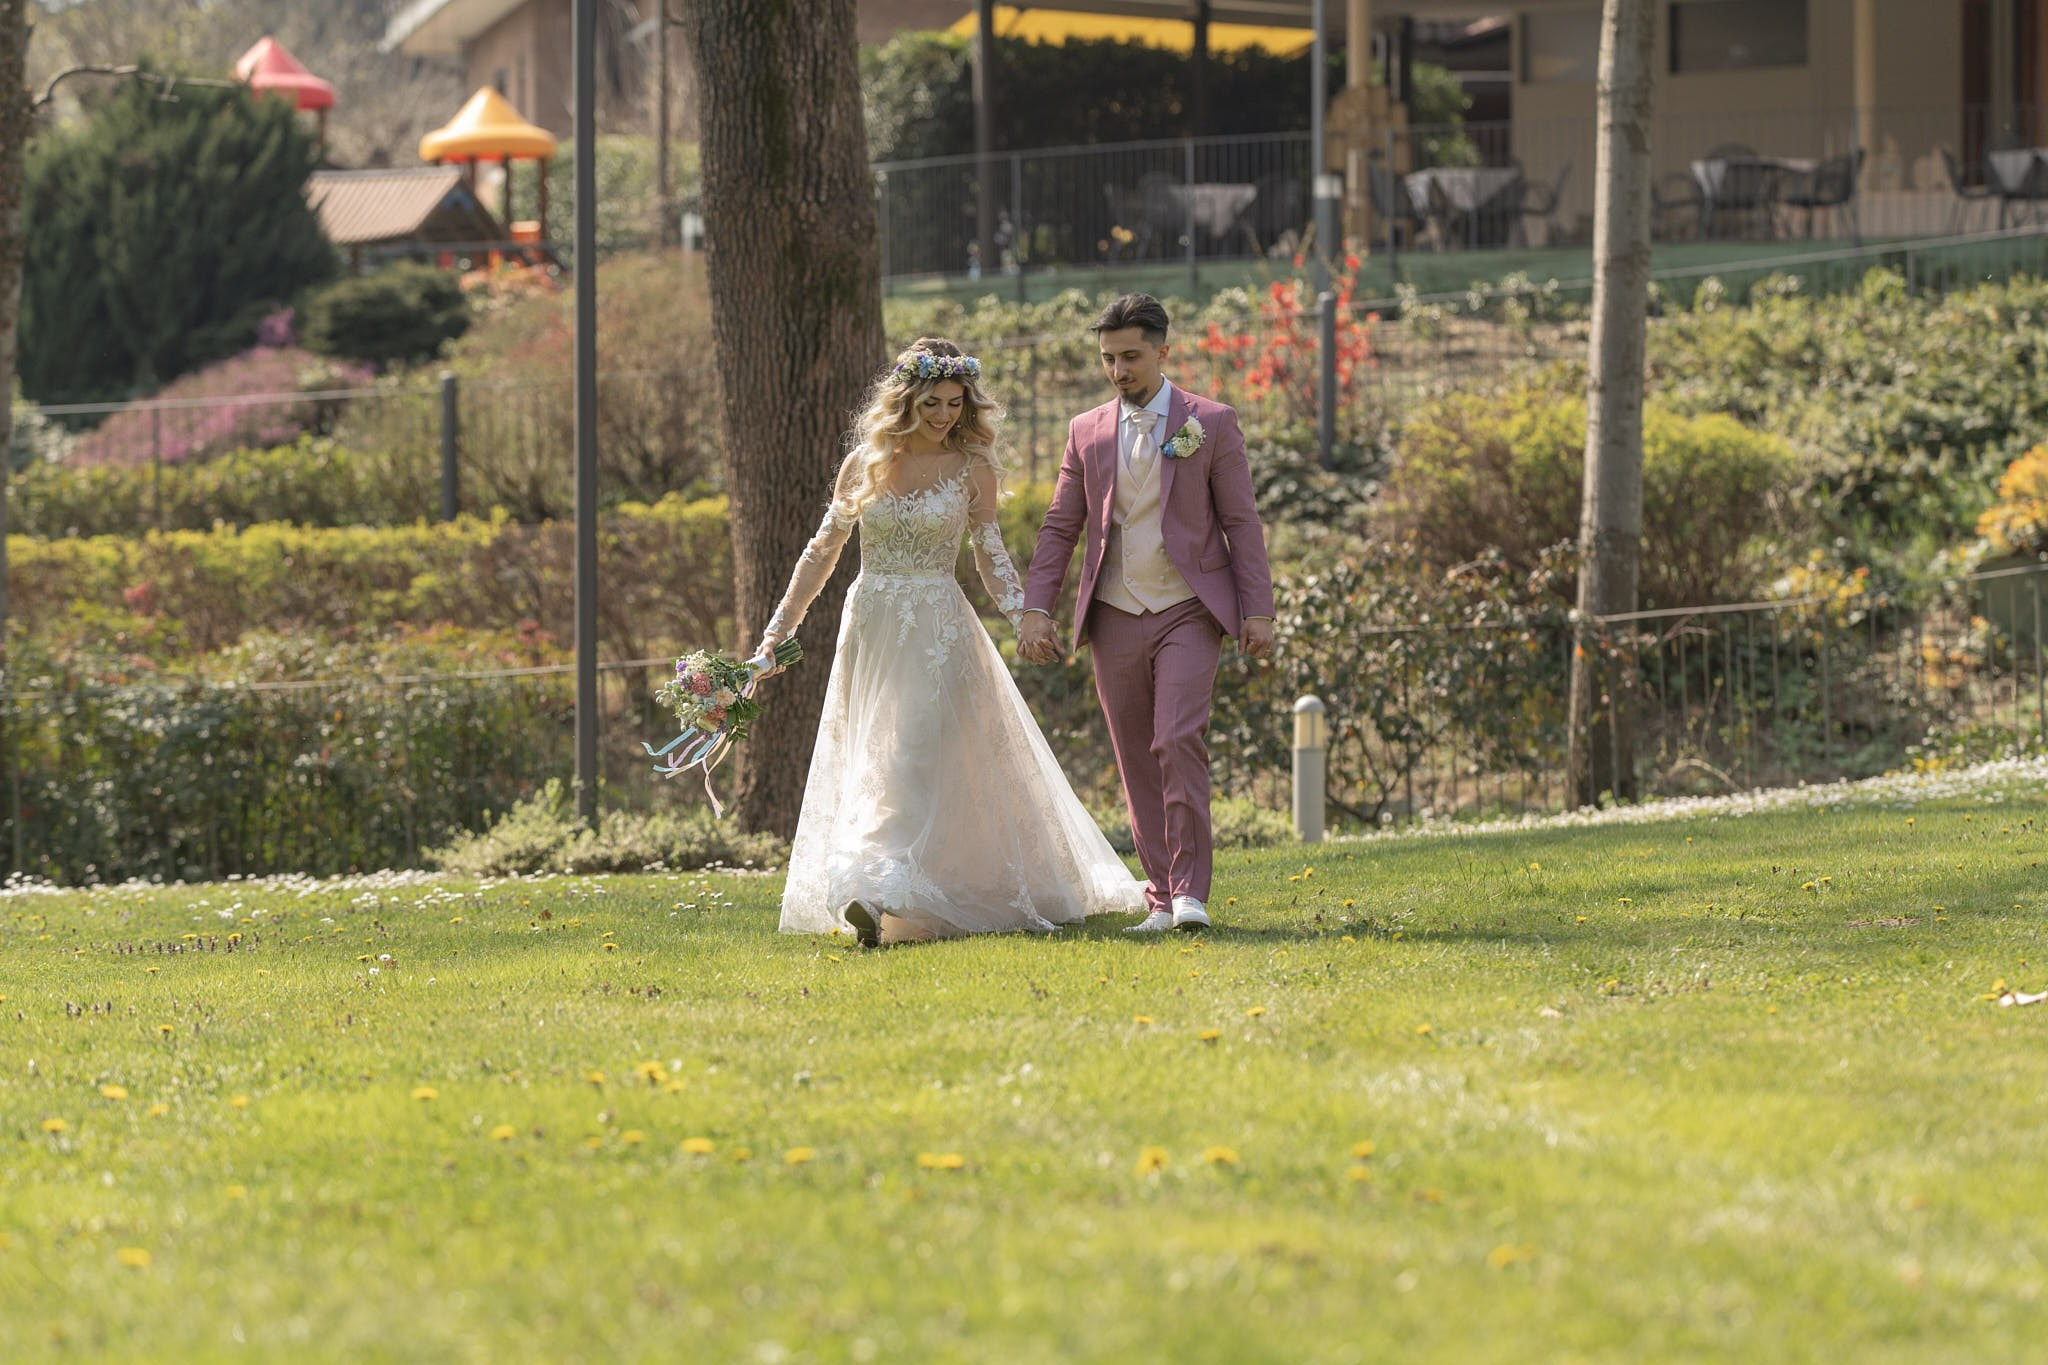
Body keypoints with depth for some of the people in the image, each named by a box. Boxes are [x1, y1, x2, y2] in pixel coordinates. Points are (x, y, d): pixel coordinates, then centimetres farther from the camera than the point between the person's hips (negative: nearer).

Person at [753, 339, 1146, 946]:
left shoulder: (971, 469, 1)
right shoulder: (865, 465, 5)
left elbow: (991, 555, 3)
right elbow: (822, 551, 9)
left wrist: (1025, 617, -13)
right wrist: (779, 629, 6)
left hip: (938, 631, -3)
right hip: (870, 632, 3)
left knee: (917, 760, -14)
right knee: (867, 764, 6)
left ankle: (890, 897, -26)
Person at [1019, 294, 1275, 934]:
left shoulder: (1210, 424, 1)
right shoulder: (1087, 432, 10)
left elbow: (1241, 523, 0)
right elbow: (1060, 527, 11)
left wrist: (1258, 611, -6)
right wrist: (1036, 609, 0)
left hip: (1187, 612, -4)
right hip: (1115, 617, 4)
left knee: (1179, 741, -19)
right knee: (1137, 762, 3)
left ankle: (1191, 891, -17)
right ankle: (1162, 899, 8)